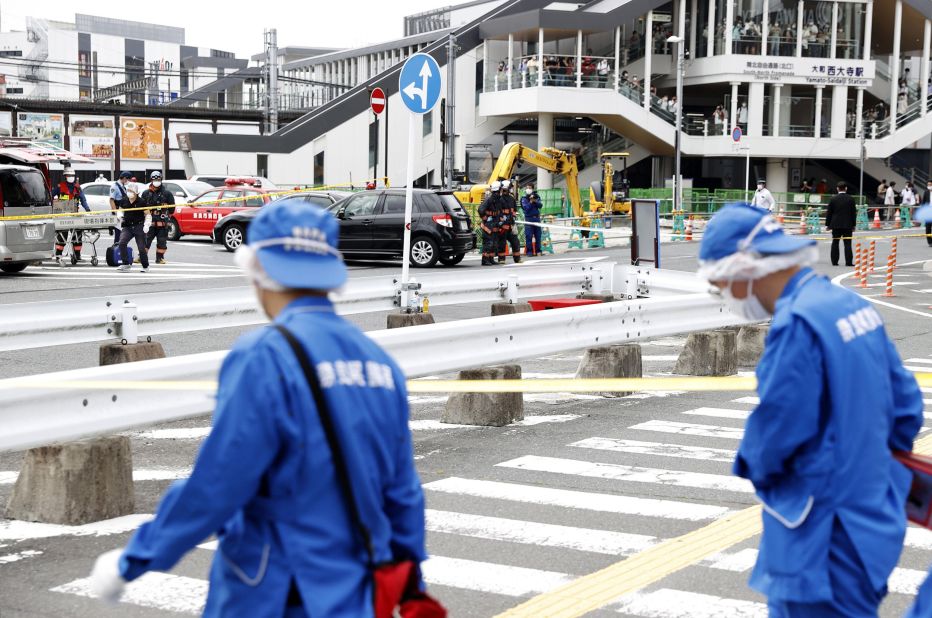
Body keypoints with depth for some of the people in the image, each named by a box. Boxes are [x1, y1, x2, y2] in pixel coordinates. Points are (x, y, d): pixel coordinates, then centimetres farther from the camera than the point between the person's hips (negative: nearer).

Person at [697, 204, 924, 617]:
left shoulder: (797, 323, -22)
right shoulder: (852, 305, 6)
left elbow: (776, 431, -22)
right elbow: (905, 404, 12)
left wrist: (753, 467, -1)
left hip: (825, 539, -9)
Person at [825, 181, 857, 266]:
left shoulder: (833, 199, -2)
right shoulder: (851, 199, -3)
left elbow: (829, 213, 0)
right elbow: (854, 213, 0)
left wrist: (828, 224, 8)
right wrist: (853, 225, 7)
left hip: (836, 224, 1)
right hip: (848, 225, -1)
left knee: (835, 243, 7)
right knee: (847, 243, 0)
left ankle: (834, 261, 7)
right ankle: (849, 262, -4)